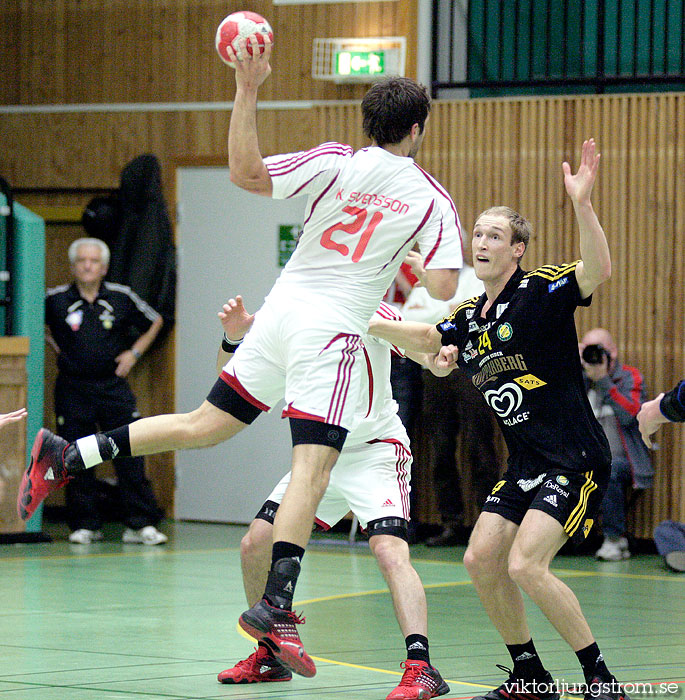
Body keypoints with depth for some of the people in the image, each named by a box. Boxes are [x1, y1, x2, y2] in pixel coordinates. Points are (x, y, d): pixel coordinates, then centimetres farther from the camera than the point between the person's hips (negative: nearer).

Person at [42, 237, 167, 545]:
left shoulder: (122, 298, 0)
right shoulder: (55, 300, -3)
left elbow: (154, 322, 16)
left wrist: (134, 352, 6)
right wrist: (53, 345, 6)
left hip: (112, 385, 0)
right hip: (72, 389, 0)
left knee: (130, 455, -7)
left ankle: (140, 523, -4)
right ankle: (85, 524, 12)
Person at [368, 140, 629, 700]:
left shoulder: (541, 291, -11)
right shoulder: (471, 316, 12)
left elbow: (598, 271, -30)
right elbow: (426, 338, 31)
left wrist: (582, 205, -42)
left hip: (575, 459, -8)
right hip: (525, 465, 9)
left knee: (526, 565, -19)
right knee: (481, 559, 3)